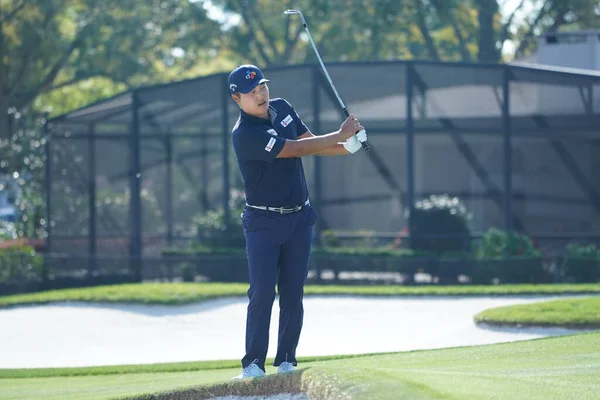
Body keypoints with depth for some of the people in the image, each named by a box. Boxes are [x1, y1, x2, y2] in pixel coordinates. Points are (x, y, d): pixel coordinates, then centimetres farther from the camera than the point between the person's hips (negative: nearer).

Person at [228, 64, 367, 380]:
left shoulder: (282, 108, 5)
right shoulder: (244, 134, -20)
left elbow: (312, 143, 10)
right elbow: (297, 150, -21)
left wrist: (347, 147, -9)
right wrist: (340, 135, -16)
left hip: (299, 218, 6)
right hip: (263, 222, -6)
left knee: (293, 294, 3)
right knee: (262, 293, -11)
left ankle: (286, 361, 8)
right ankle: (253, 364, -7)